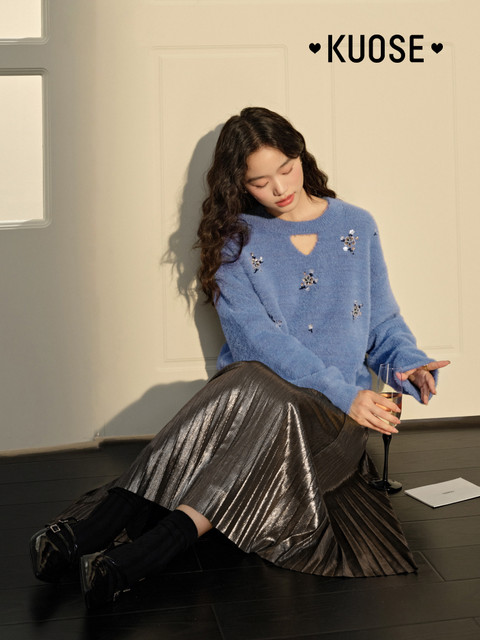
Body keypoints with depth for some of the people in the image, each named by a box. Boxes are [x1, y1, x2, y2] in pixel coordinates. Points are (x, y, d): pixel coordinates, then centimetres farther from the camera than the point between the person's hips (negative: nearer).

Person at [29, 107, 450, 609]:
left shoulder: (356, 226, 13)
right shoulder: (235, 239, 7)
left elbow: (384, 322, 18)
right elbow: (258, 337, -7)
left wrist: (411, 364, -4)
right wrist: (344, 392, -18)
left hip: (333, 417, 1)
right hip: (250, 392, 0)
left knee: (265, 399, -36)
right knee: (251, 381, -38)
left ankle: (139, 555, -46)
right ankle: (91, 528, -44)